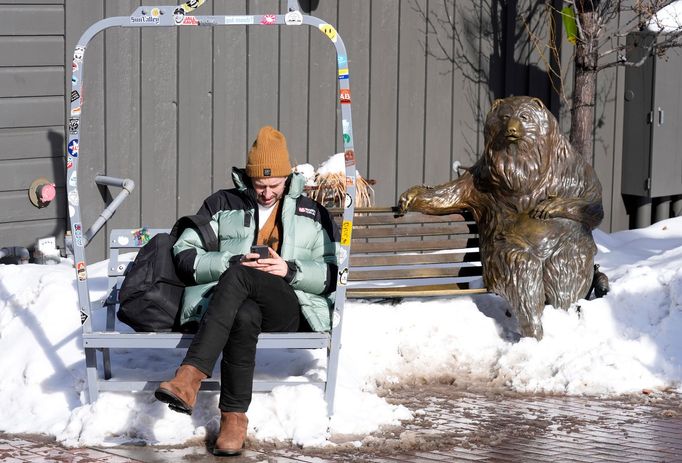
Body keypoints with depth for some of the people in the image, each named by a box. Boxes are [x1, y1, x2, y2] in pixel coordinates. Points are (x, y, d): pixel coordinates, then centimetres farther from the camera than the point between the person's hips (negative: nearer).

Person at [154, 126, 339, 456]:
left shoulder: (313, 214, 22)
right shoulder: (222, 205, 21)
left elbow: (334, 273, 13)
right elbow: (185, 254, 11)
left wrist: (290, 270, -5)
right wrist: (232, 263, -6)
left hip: (289, 309, -1)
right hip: (238, 303, 1)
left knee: (238, 278, -37)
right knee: (244, 317, -41)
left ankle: (190, 377, -48)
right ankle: (234, 418, -44)